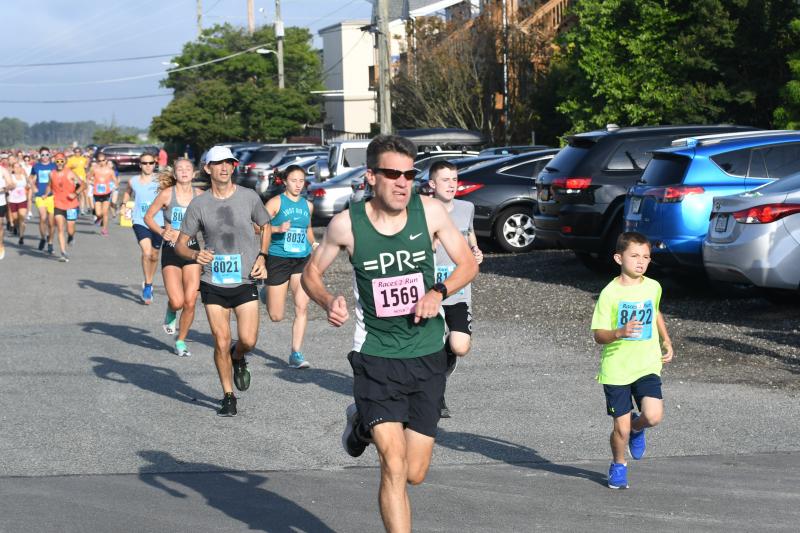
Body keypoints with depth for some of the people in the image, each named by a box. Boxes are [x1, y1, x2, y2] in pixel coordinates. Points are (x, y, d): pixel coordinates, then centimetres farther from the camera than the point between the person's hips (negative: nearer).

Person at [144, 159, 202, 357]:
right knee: (177, 301, -14)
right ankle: (170, 313, 24)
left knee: (190, 302, -3)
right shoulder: (167, 194, -7)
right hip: (171, 251, -2)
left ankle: (181, 341, 18)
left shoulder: (199, 195, 1)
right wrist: (162, 232, -17)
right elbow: (148, 217, 0)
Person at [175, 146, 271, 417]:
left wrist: (261, 257, 2)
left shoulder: (249, 197, -2)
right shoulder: (199, 204, -3)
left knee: (248, 340, -8)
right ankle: (228, 396, 19)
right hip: (213, 284, 0)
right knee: (221, 343, 0)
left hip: (245, 282, 0)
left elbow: (265, 226, 16)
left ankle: (238, 359, 29)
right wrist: (194, 255, -21)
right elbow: (180, 244, 2)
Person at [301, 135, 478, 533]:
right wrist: (328, 302, -15)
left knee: (415, 474, 10)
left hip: (427, 355, 3)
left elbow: (468, 264, 5)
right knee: (394, 467, -16)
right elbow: (311, 272, 6)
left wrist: (439, 291, -15)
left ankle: (365, 423, 40)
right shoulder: (347, 224, -9)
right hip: (376, 357, -2)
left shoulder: (429, 211, -6)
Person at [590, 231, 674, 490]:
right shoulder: (610, 293, -10)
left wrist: (666, 341, 19)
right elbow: (598, 335, -11)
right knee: (621, 428, 0)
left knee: (653, 416, -17)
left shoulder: (653, 287, 2)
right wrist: (620, 332, -29)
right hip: (616, 369, -3)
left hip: (648, 365, 3)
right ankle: (618, 466, 30)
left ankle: (636, 428, 19)